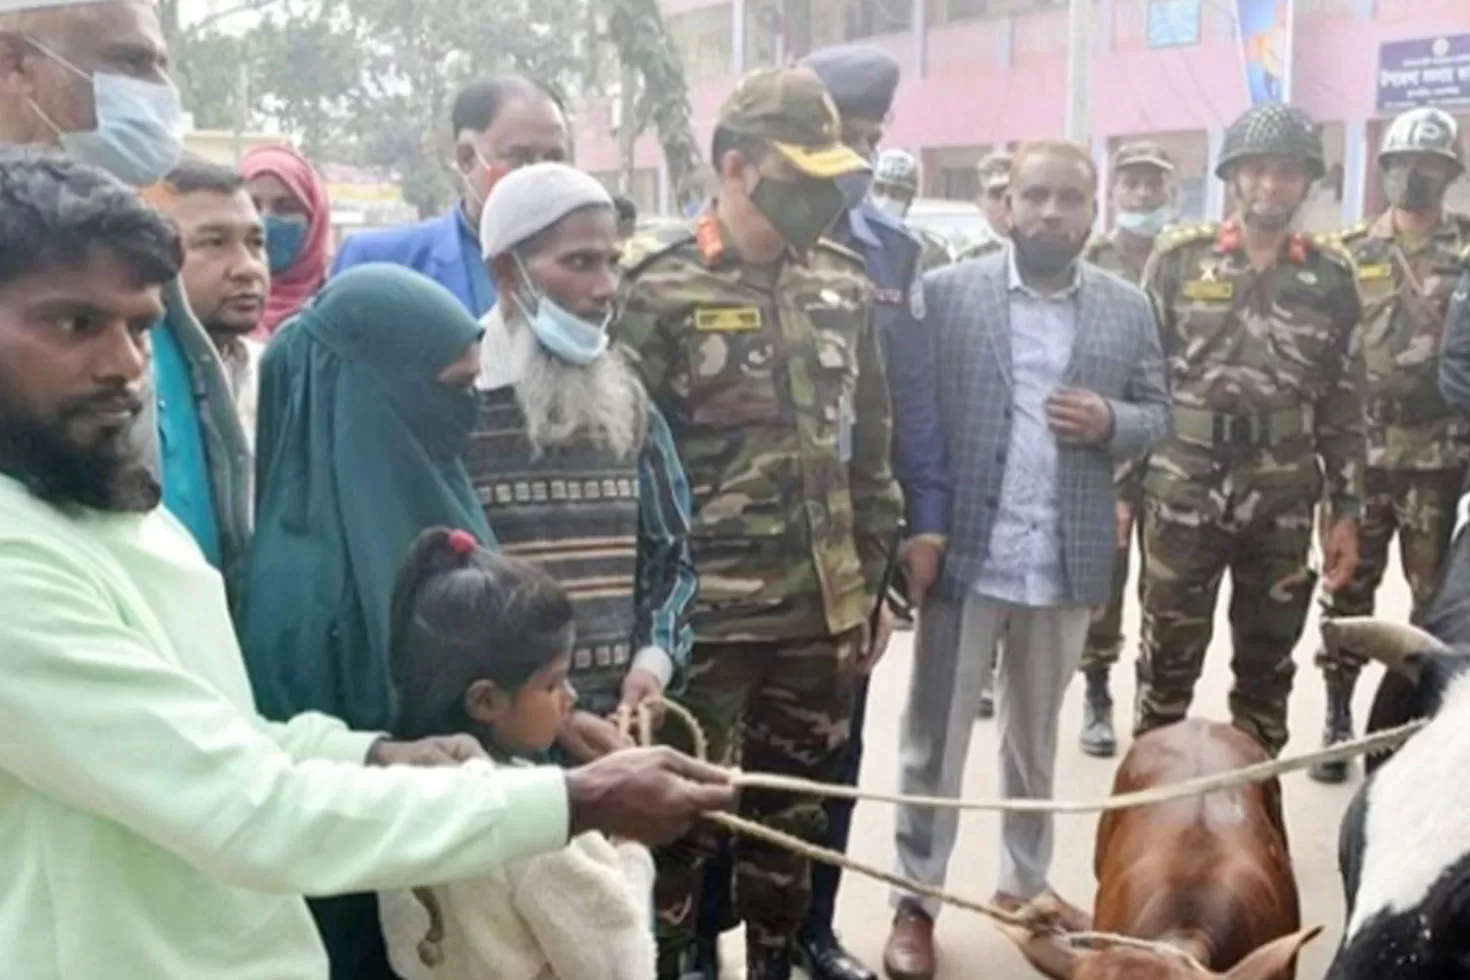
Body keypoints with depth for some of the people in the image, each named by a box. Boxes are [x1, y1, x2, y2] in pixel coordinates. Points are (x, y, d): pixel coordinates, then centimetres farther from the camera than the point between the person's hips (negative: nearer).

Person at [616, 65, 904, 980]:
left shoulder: (846, 286, 7)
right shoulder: (657, 287, -9)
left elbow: (872, 451, 12)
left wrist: (869, 589, 11)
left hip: (820, 612, 5)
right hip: (701, 615, -5)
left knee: (794, 815, 18)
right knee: (680, 819, 8)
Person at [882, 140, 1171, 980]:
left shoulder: (1130, 308, 5)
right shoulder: (946, 291, -4)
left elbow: (1157, 416, 9)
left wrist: (1110, 421, -13)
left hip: (1067, 563, 3)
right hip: (964, 554, -3)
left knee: (1036, 737, 19)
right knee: (935, 740, 7)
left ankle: (1026, 883, 36)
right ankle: (916, 904, 21)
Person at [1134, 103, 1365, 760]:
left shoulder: (1330, 276, 4)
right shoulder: (1179, 258, 0)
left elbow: (1345, 405, 6)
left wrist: (1347, 512, 3)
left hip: (1284, 501, 2)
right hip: (1183, 491, -2)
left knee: (1268, 665, 13)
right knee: (1168, 658, 7)